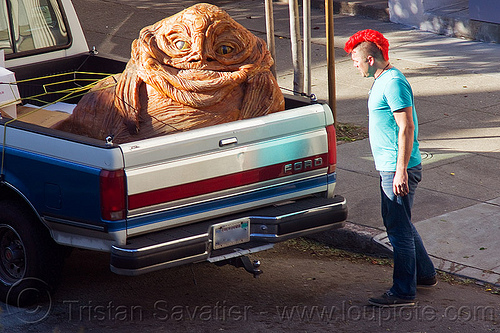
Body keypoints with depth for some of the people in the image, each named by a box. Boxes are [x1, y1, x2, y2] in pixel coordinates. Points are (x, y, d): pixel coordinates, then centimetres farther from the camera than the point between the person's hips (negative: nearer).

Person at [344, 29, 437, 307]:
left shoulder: (393, 83, -19)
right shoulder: (383, 80, 14)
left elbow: (406, 128, -23)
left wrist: (401, 171, -25)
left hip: (399, 170, -11)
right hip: (390, 168, 11)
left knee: (399, 228, -4)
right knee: (396, 222, 20)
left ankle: (404, 292, 2)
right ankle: (425, 274, 33)